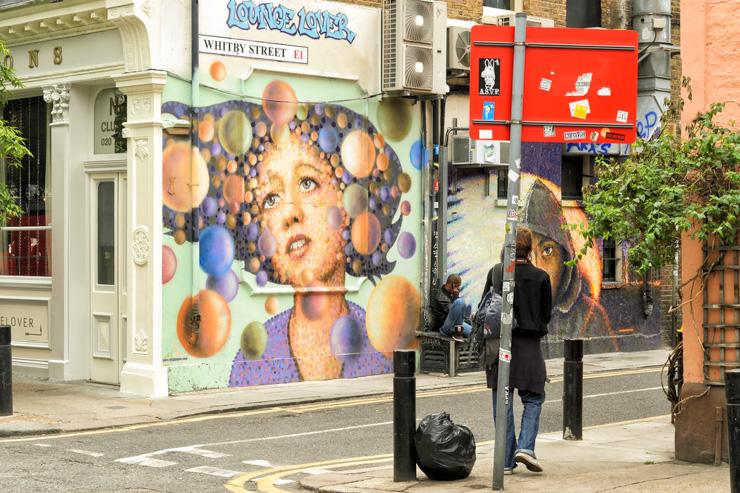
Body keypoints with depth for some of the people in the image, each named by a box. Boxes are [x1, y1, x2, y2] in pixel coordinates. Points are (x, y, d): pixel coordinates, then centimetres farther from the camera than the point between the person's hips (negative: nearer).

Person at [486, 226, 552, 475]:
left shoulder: (496, 272, -3)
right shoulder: (540, 277, -4)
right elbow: (547, 313, 4)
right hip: (529, 345, -1)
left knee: (502, 402, 6)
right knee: (533, 398, 12)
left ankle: (506, 460, 7)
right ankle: (525, 446, -8)